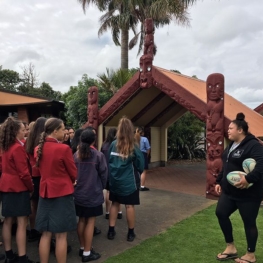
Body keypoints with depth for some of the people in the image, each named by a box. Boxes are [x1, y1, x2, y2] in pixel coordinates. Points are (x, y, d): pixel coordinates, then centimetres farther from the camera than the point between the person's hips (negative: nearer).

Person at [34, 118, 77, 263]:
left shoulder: (38, 149, 2)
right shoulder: (63, 148, -17)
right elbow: (74, 173, -7)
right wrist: (68, 181, 14)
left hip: (45, 192, 6)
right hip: (62, 193, -6)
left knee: (45, 234, 14)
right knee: (61, 236, 5)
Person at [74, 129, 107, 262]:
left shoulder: (76, 155, -2)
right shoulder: (98, 155, -13)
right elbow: (103, 174, -7)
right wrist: (101, 187, 10)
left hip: (78, 193, 5)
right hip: (93, 194, -4)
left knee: (81, 220, 15)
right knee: (90, 222, 3)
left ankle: (82, 248, 28)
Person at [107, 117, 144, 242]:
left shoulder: (113, 144, -5)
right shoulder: (134, 147, -13)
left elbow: (107, 161, 3)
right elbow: (141, 166, -6)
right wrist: (136, 173, 14)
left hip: (114, 180, 3)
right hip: (129, 181, -3)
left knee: (114, 204, 15)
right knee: (129, 206, 7)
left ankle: (111, 231, 22)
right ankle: (131, 233, 19)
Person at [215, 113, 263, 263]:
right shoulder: (232, 145, 11)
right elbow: (226, 167, 19)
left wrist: (249, 179, -41)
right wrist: (219, 181, 17)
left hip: (248, 193, -9)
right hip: (230, 191, 9)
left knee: (249, 222, 5)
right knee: (221, 213, 9)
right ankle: (231, 248, 26)